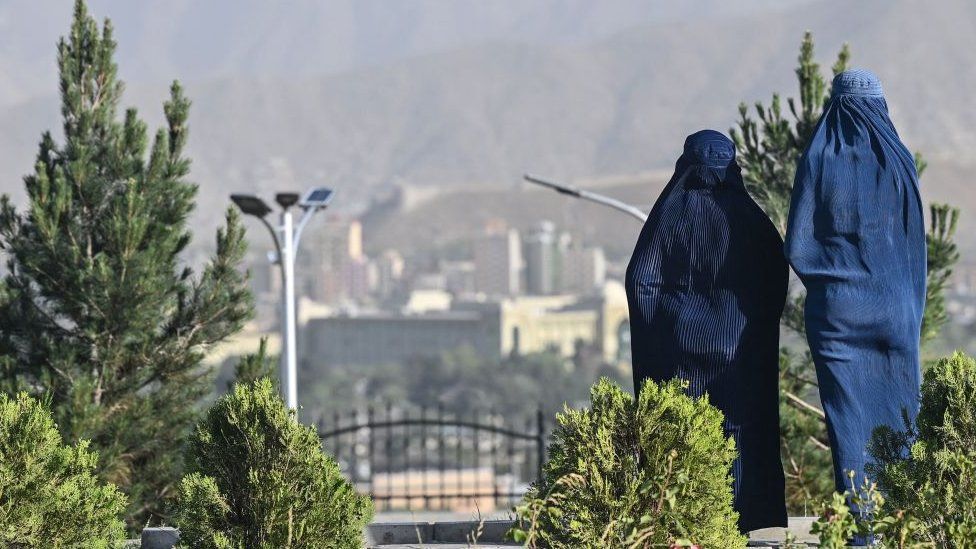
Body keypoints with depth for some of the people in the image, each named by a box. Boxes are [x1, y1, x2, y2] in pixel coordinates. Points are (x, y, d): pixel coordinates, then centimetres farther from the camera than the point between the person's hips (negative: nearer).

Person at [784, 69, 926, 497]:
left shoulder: (817, 161, -2)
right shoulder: (897, 161, -1)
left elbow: (796, 248, -4)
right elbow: (915, 242, 4)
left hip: (835, 305, 0)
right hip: (893, 306, 0)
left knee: (848, 417, 1)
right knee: (897, 414, 7)